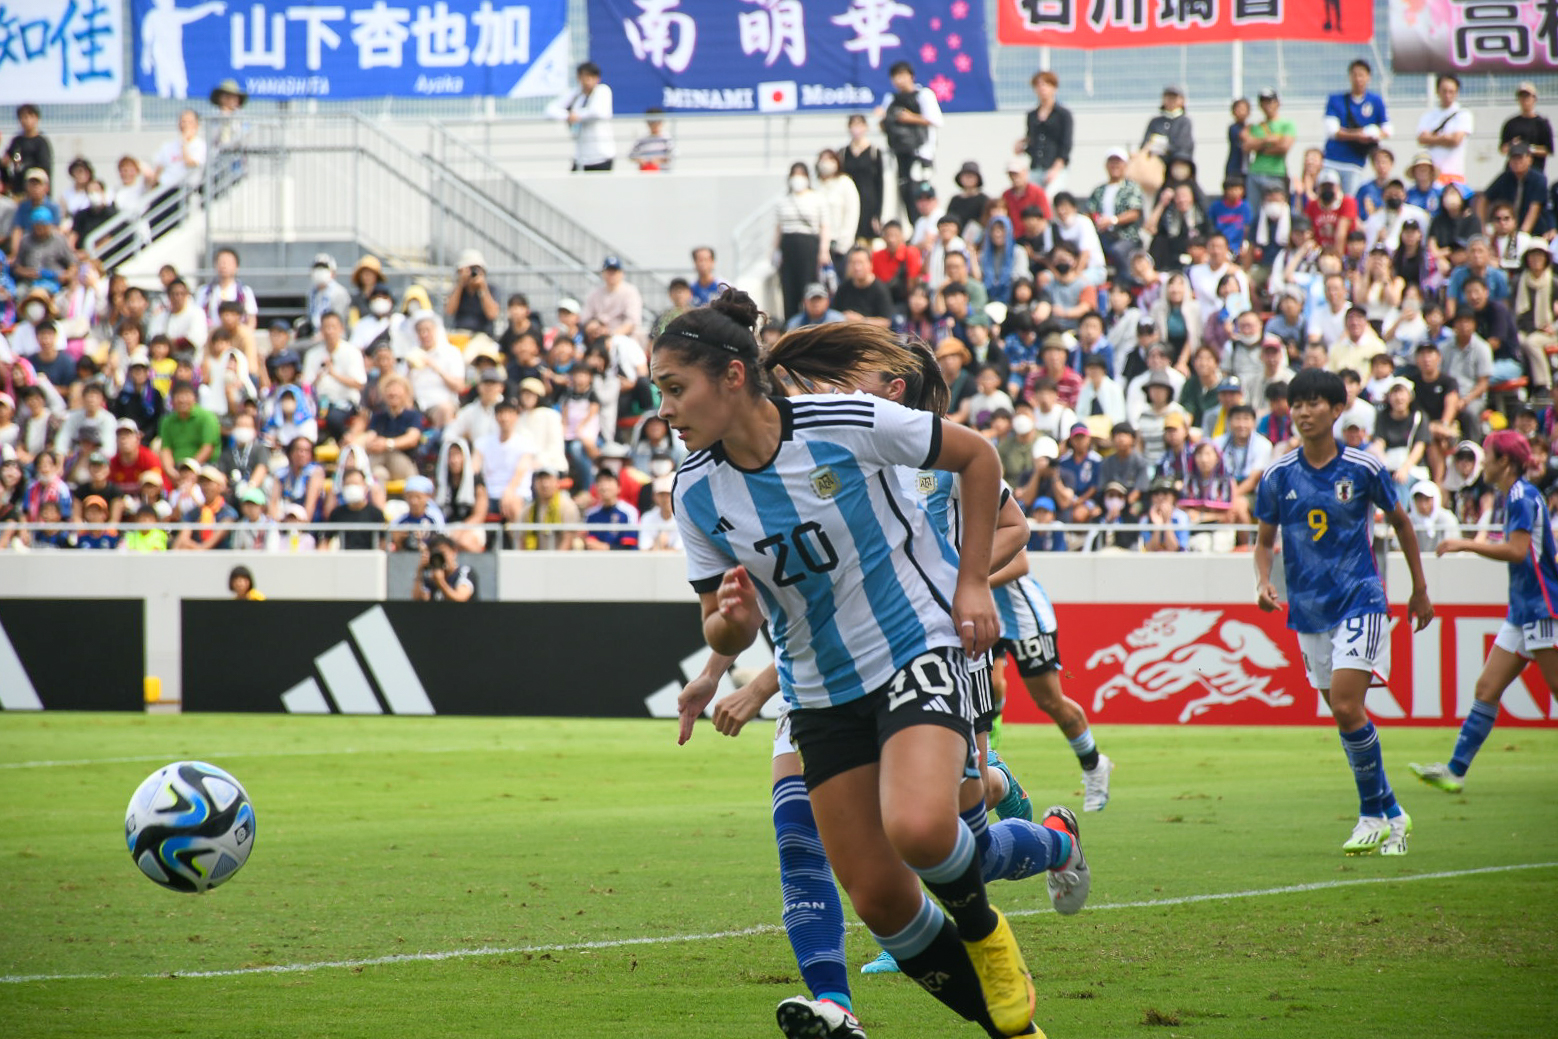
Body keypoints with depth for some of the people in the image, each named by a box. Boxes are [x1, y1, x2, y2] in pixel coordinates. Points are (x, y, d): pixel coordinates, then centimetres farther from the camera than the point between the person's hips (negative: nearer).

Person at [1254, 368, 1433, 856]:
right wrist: (1264, 582, -10)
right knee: (1342, 713, 6)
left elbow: (1401, 523, 9)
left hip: (1360, 600, -4)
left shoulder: (1364, 468, -5)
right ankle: (1391, 814, 19)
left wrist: (1420, 591, 14)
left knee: (1346, 705, -18)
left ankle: (1374, 814, -6)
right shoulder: (1277, 477, 1)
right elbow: (1265, 540, 11)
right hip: (1308, 610, 4)